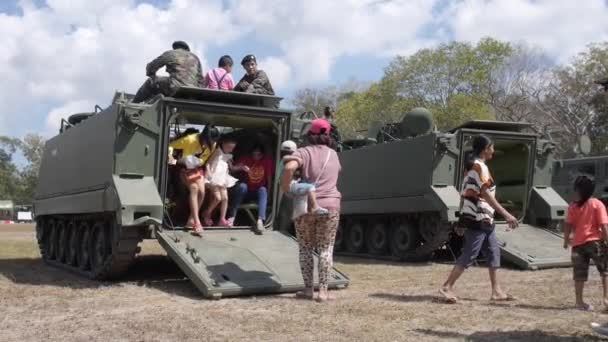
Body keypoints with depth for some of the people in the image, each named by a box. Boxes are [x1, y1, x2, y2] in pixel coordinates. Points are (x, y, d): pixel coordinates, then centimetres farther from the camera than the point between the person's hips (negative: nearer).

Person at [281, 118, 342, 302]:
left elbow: (289, 167, -21)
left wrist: (285, 188, -6)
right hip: (330, 205, 2)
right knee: (325, 249, 6)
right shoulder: (333, 154, 13)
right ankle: (323, 291, 3)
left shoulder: (304, 152, -2)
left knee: (306, 248, 10)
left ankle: (308, 289, 10)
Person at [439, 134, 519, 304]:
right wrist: (506, 215, -24)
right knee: (469, 255, -6)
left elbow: (463, 194, 17)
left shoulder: (473, 166, 16)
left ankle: (496, 291, 14)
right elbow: (486, 194, -22)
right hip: (478, 219, -10)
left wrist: (463, 220, 19)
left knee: (494, 253, 11)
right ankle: (447, 287, -3)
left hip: (484, 220, 10)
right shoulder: (480, 166, -14)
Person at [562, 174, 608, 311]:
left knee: (579, 275, 9)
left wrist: (566, 240, 14)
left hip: (578, 243, 2)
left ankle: (579, 302, 14)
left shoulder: (573, 206, 0)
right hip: (596, 242, -2)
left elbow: (568, 225, 0)